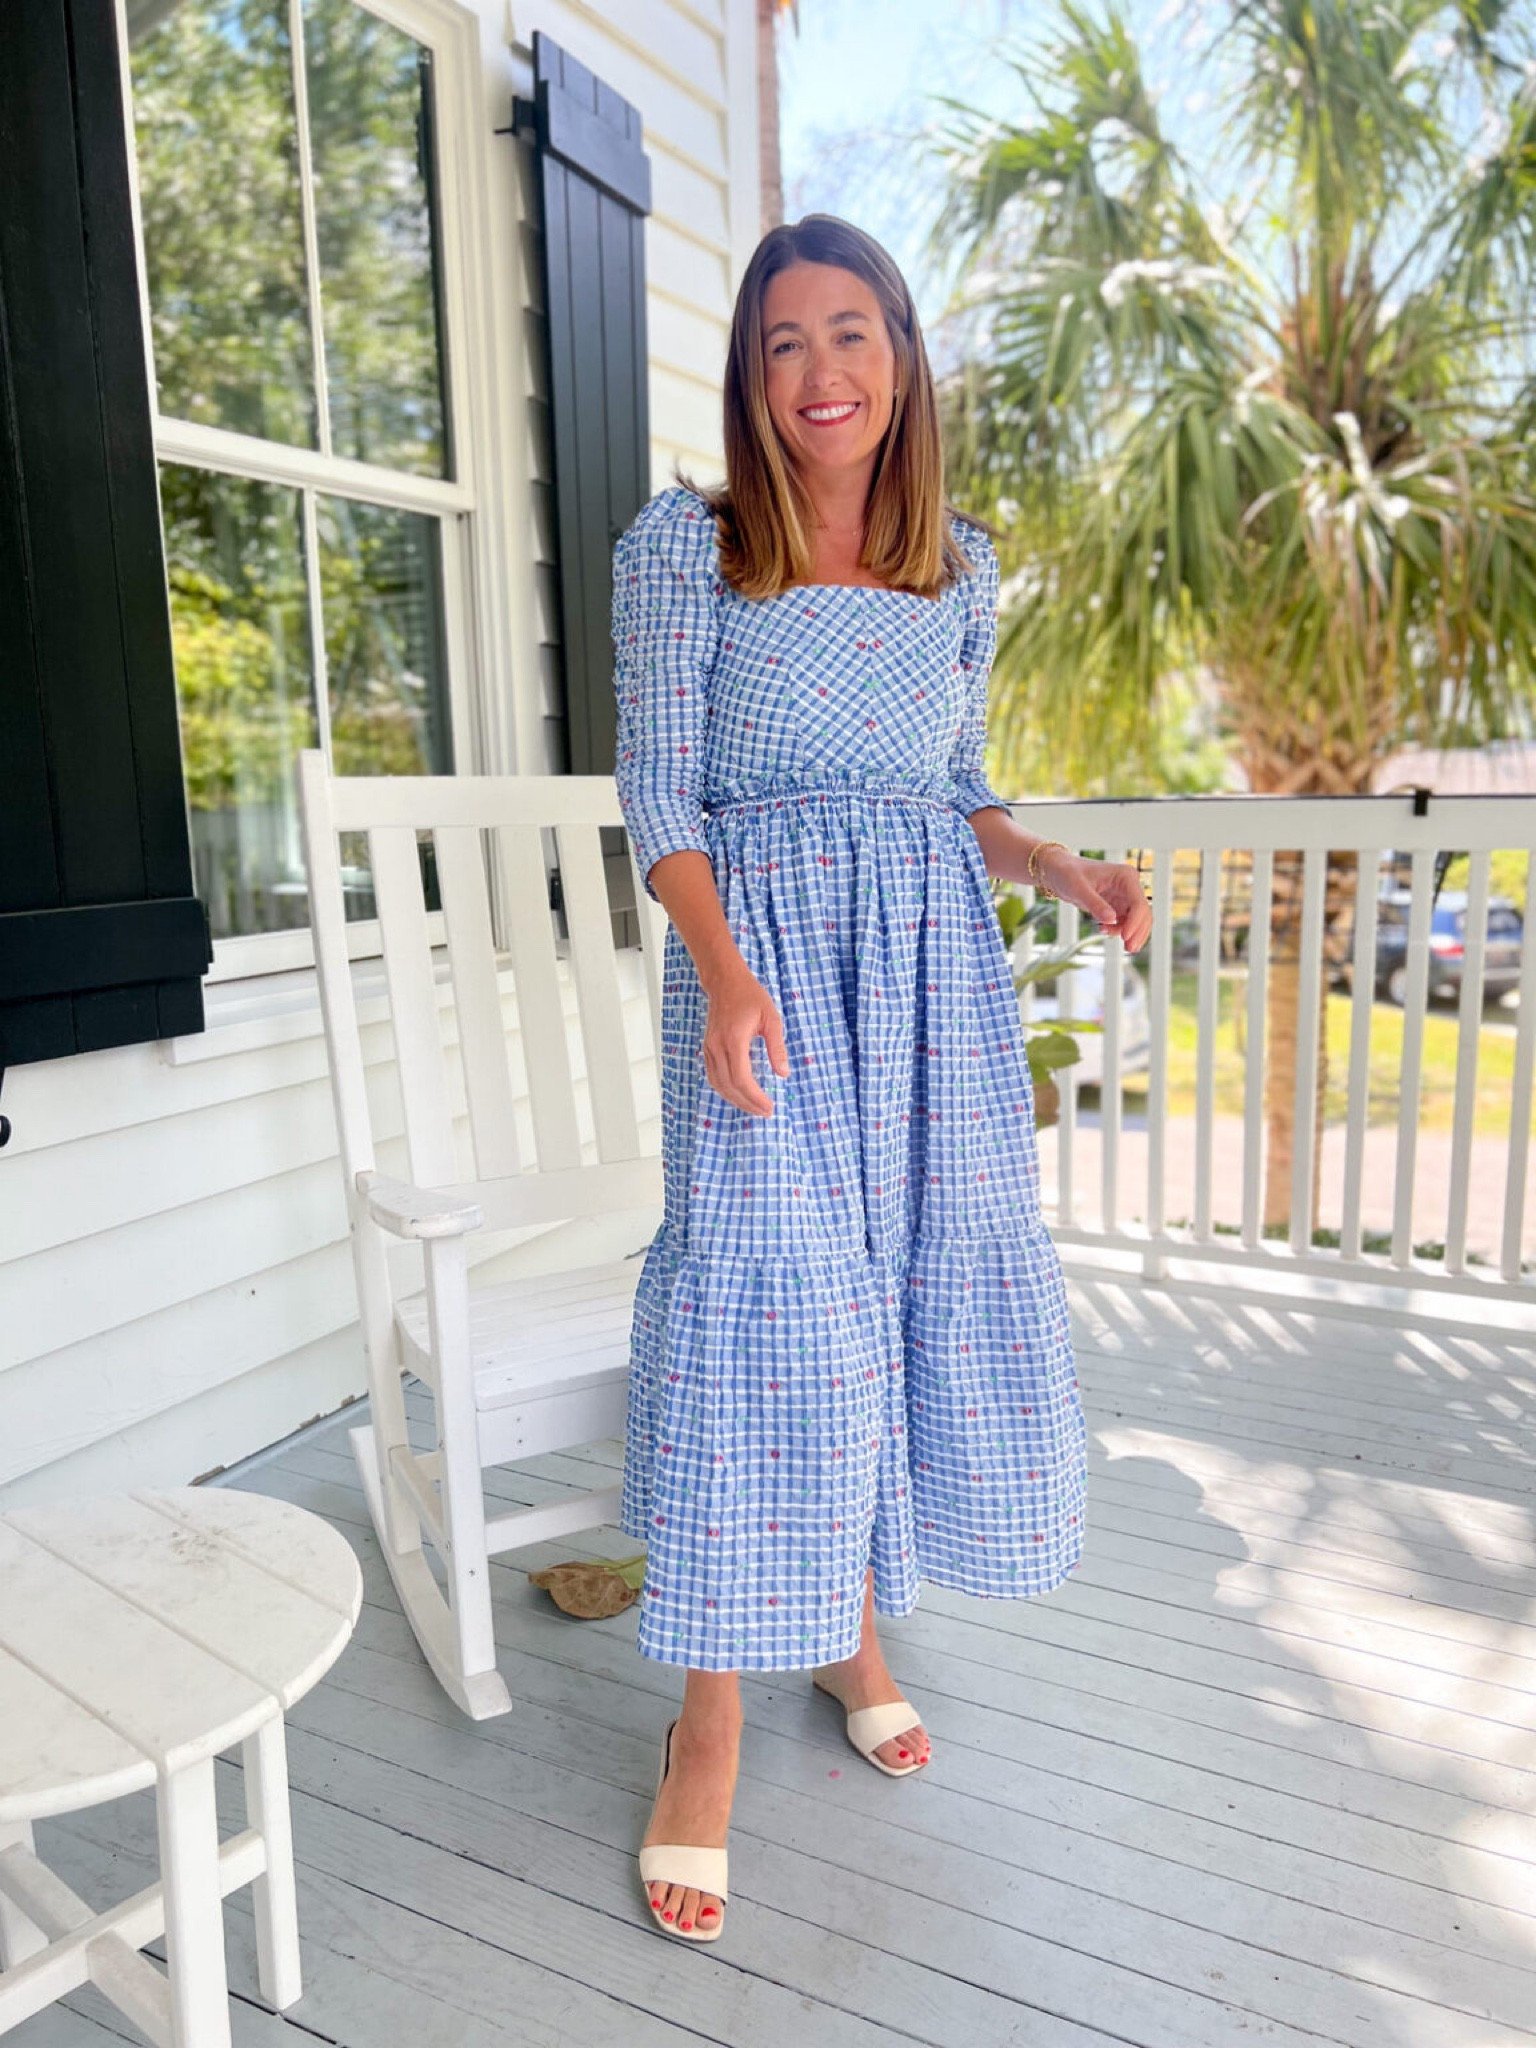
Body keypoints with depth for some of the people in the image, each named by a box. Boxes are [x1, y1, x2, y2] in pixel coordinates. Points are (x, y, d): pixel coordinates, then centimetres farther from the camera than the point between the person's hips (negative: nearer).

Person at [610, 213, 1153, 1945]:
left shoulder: (962, 565, 13)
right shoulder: (681, 544, 1)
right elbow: (658, 793, -6)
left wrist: (1065, 872, 1)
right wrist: (723, 971, -21)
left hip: (934, 956, 5)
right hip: (762, 958, -4)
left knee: (932, 1281, 6)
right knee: (763, 1297, -9)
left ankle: (854, 1628, 29)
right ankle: (709, 1734, 8)